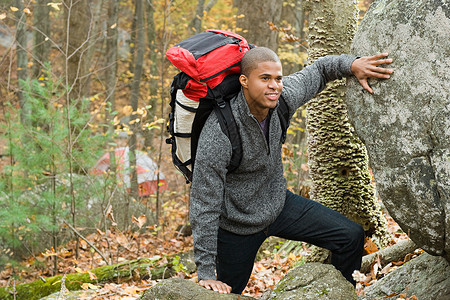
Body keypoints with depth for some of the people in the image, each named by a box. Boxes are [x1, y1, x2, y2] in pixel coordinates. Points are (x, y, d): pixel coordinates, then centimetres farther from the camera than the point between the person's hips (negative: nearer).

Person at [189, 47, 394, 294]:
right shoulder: (218, 133, -34)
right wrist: (206, 273, -29)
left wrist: (353, 65, -17)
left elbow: (318, 71, 5)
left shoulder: (283, 98, -18)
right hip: (238, 225, -5)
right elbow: (205, 206, -29)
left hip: (279, 204, 5)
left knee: (351, 237, -2)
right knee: (226, 293, 9)